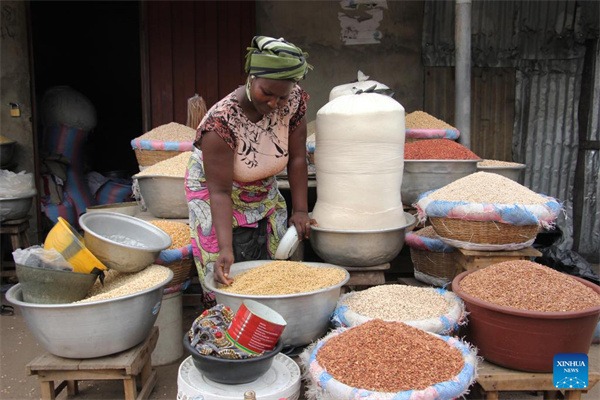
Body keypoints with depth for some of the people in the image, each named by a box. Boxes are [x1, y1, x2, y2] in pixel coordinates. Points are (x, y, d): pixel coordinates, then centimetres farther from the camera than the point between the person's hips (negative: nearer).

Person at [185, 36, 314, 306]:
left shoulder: (293, 101, -19)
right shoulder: (221, 122, -33)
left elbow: (296, 158, -10)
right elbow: (220, 191, -31)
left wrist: (300, 210, -12)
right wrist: (225, 247, -38)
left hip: (264, 193, 5)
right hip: (216, 196, -5)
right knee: (232, 278, -7)